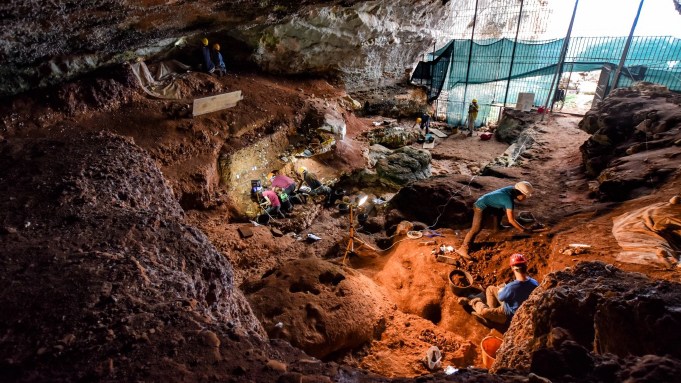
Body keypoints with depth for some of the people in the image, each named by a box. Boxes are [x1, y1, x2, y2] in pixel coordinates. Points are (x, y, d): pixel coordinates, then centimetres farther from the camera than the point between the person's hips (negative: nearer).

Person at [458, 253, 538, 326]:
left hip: (510, 316, -7)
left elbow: (500, 297, -17)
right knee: (490, 289, 10)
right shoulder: (534, 283, -18)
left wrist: (501, 289, 5)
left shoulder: (511, 287, -38)